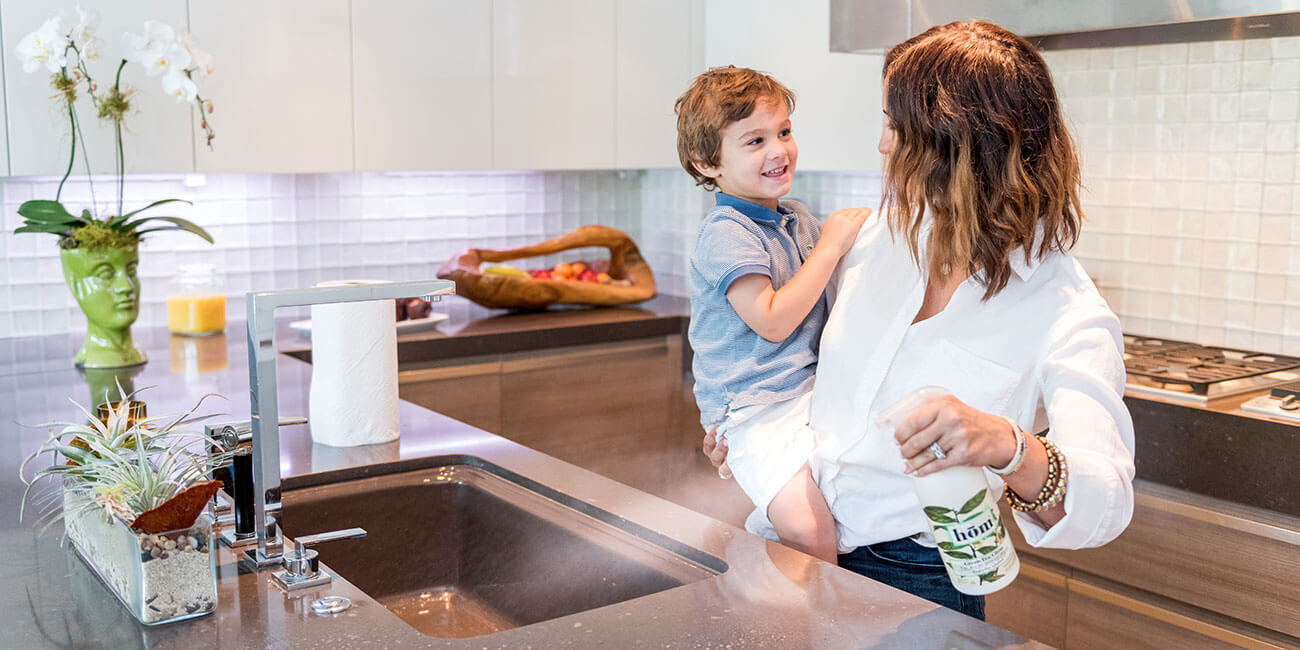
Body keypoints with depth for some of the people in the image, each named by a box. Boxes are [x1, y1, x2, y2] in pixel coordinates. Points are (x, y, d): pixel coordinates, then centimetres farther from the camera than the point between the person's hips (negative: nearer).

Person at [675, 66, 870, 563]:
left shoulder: (798, 220, 15)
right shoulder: (724, 234, -13)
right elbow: (772, 321, -21)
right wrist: (831, 246, -16)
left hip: (817, 391, 9)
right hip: (757, 412, -9)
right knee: (808, 529, -26)